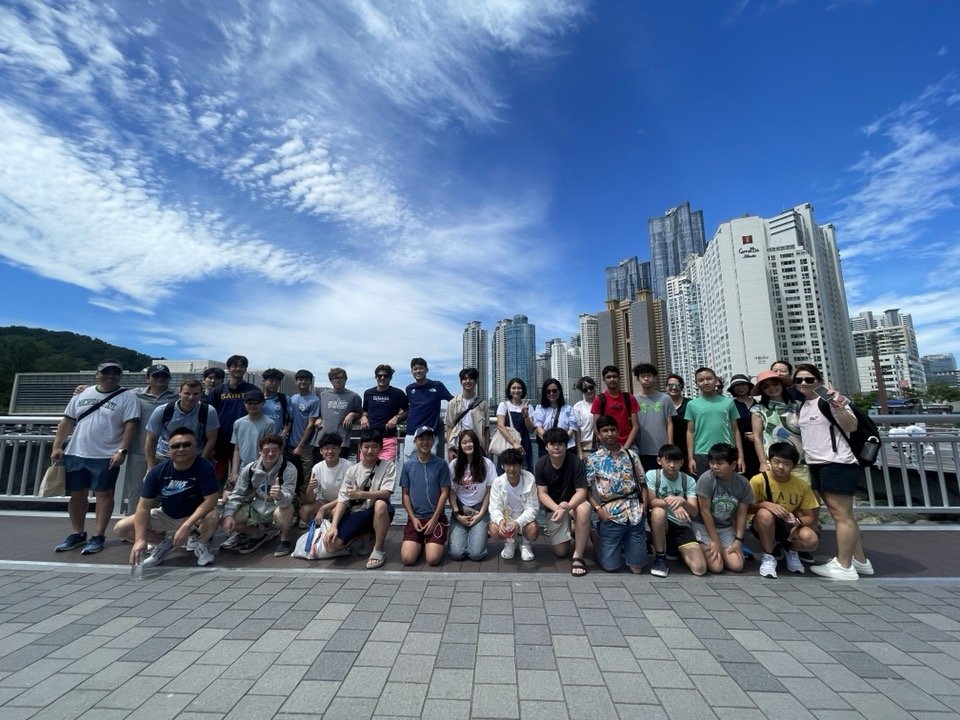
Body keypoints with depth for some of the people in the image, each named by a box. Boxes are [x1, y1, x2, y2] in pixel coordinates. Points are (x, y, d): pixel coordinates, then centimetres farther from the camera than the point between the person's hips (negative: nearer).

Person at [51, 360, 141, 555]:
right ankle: (78, 533, 28)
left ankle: (98, 536, 10)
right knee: (77, 494, 14)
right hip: (75, 454, 5)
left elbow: (130, 426, -13)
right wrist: (57, 447, 6)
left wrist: (122, 451, -20)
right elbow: (67, 421, 13)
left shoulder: (127, 397, -6)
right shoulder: (82, 394, 10)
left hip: (106, 456, -5)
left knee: (103, 494, 1)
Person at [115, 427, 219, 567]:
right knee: (121, 528, -9)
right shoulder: (157, 471, -16)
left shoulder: (205, 468, -26)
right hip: (166, 516, 4)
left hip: (196, 515, -4)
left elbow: (210, 500, -28)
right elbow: (144, 506, -14)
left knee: (213, 517, -35)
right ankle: (164, 543, 14)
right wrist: (140, 539, -23)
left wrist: (186, 526, -35)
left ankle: (201, 544, 0)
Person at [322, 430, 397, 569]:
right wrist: (333, 526, -15)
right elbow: (342, 501, -2)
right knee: (330, 546, -17)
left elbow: (386, 493, -17)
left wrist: (361, 494, -29)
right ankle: (364, 535, 13)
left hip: (378, 514, -3)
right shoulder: (352, 470, 2)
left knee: (380, 504, -38)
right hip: (356, 514, 3)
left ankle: (378, 550, -15)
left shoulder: (388, 466, -5)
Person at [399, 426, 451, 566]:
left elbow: (444, 493, -5)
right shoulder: (408, 465, 2)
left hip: (436, 517, -2)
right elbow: (405, 494, 5)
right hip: (415, 517, 2)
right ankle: (420, 542, 19)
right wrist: (413, 517, -5)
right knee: (407, 558, -13)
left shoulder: (441, 464, -4)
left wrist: (434, 519, -11)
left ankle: (430, 542, 18)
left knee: (433, 559, -16)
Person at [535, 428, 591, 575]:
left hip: (573, 503, -2)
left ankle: (578, 556, -21)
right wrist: (557, 508, -30)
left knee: (584, 509, -38)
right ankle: (570, 531, 29)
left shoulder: (576, 462, -20)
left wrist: (566, 507, -38)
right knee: (560, 552, -6)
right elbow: (542, 494, -12)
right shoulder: (541, 464, -13)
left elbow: (581, 491, -21)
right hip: (553, 507, 2)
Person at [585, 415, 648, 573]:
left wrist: (644, 505, -2)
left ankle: (626, 546, 35)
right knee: (611, 566, 2)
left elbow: (642, 483, 11)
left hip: (635, 514, 2)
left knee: (637, 568, 5)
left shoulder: (631, 454, 8)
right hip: (610, 515, -2)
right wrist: (598, 509, -12)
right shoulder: (593, 459, -1)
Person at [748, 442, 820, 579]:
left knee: (811, 539, -29)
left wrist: (797, 521, -25)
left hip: (789, 527, 3)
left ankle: (790, 551, 10)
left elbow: (810, 517, -3)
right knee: (765, 513, -36)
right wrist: (764, 504, -33)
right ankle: (768, 557, -12)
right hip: (764, 527, -3)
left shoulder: (802, 485, -8)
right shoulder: (759, 480, -17)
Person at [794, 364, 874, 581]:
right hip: (817, 465, 9)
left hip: (838, 463, -9)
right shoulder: (802, 405, 14)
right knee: (842, 515, 15)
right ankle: (860, 561, 25)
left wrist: (839, 407, -33)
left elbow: (851, 426, -18)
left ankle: (844, 566, 3)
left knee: (842, 515, -3)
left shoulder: (830, 399, -10)